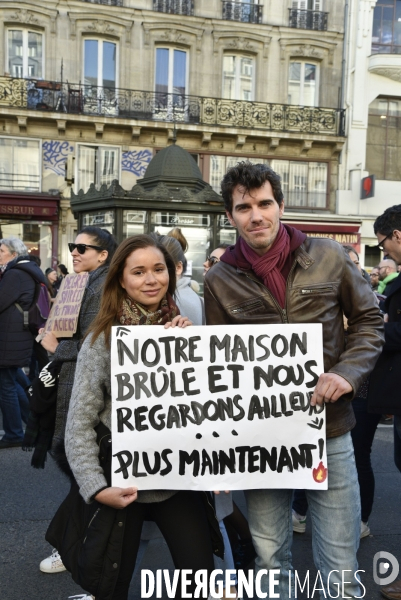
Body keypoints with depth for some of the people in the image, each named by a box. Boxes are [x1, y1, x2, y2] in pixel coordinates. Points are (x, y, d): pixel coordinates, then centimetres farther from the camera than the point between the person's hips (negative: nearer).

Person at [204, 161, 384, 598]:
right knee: (270, 560, 17)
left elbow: (369, 320, 6)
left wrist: (348, 372, -11)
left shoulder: (328, 257, -3)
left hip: (329, 432, 0)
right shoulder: (219, 280, -3)